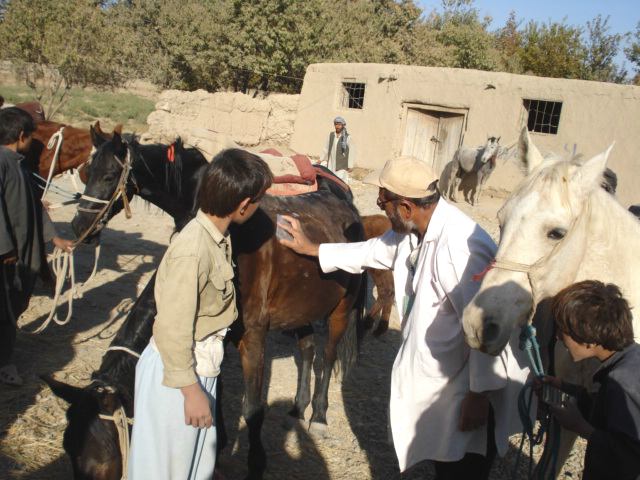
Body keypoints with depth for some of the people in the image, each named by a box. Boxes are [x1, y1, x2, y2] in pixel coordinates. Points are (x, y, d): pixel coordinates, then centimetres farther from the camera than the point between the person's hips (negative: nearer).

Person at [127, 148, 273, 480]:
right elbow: (173, 329, -25)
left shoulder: (217, 237, -2)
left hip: (201, 365, 8)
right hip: (176, 374, -8)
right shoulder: (192, 250, -28)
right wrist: (191, 391, -19)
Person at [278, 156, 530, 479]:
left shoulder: (459, 247, -33)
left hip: (470, 389, -9)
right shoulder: (412, 229, -2)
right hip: (437, 379, 9)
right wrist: (313, 249, 24)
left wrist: (480, 394, -22)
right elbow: (377, 251, 18)